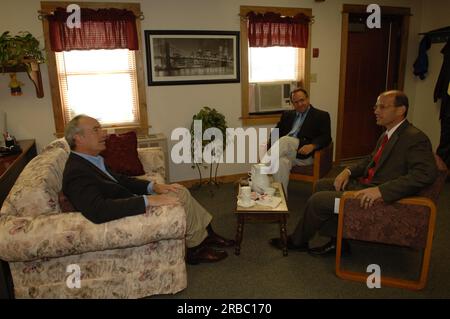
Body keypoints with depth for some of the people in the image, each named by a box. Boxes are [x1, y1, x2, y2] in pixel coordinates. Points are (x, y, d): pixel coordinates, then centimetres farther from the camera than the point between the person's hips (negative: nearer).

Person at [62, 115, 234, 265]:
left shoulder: (92, 160, 6)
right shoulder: (77, 173, -25)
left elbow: (119, 179, 13)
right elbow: (98, 211, -38)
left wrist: (153, 186, -3)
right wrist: (148, 200, -36)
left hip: (131, 203, 9)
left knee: (180, 192, 3)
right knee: (179, 200, -13)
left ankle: (208, 236, 14)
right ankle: (196, 249, 6)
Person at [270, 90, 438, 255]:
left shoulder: (415, 138, -17)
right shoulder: (387, 134, 11)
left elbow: (426, 174, -29)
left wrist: (380, 190, -35)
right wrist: (348, 171, 3)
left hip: (381, 197, -10)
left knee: (318, 200, -13)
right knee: (322, 184, 9)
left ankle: (297, 242, 13)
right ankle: (339, 240, 12)